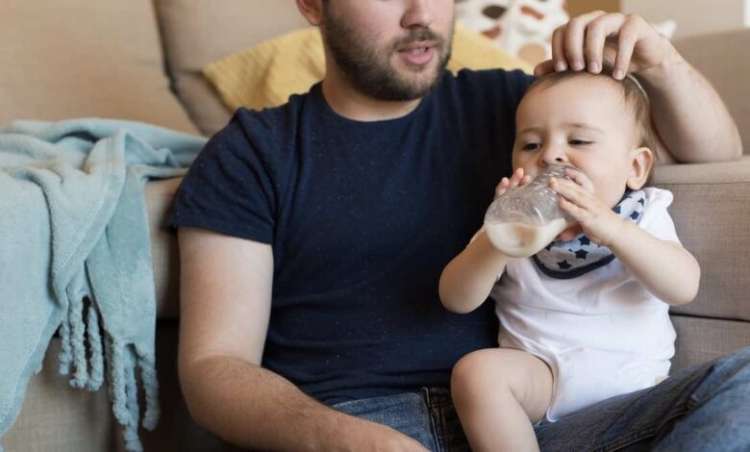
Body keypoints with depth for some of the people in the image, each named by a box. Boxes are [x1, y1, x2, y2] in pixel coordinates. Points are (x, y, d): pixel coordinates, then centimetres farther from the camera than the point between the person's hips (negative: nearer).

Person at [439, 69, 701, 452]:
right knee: (475, 372, -26)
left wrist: (611, 228, -31)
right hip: (539, 373, 1)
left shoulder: (642, 216, 2)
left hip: (634, 376, 0)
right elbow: (456, 301, -6)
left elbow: (684, 288, -16)